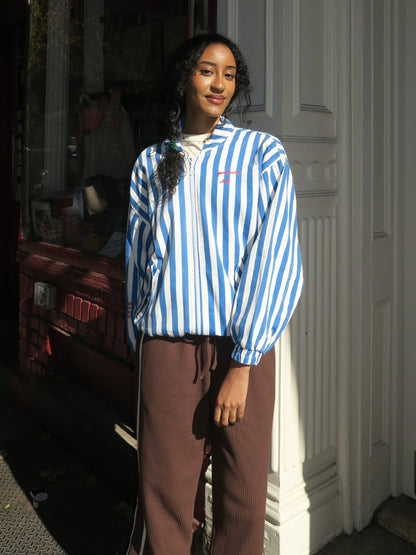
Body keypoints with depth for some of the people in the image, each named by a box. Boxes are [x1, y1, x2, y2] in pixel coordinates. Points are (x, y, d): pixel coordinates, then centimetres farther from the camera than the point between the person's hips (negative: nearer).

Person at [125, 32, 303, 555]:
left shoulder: (263, 153, 4)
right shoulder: (151, 162, 11)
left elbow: (274, 258, -5)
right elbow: (137, 258, 13)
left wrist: (243, 363, -9)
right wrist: (138, 347, 11)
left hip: (244, 343, -1)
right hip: (167, 343, 2)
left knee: (244, 492, 8)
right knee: (163, 491, 7)